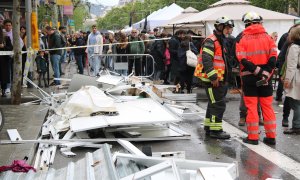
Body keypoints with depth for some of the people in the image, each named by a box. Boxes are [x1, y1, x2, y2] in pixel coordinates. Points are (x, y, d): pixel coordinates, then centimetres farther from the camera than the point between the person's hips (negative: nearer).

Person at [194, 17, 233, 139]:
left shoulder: (222, 41, 19)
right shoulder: (211, 41, -14)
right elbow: (206, 60, -24)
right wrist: (213, 77, -25)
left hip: (218, 79, 10)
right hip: (212, 79, -10)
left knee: (213, 103, 16)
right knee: (218, 104, -9)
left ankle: (209, 128, 27)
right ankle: (215, 130, -3)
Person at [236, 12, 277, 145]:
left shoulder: (242, 39, -2)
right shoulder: (267, 37, 4)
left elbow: (242, 59, -14)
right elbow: (273, 57, -6)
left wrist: (257, 71, -14)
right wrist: (266, 72, -11)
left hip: (249, 77, -2)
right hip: (265, 78, 2)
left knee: (251, 107, 4)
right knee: (267, 106, 10)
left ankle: (253, 137, 6)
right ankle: (271, 137, 13)